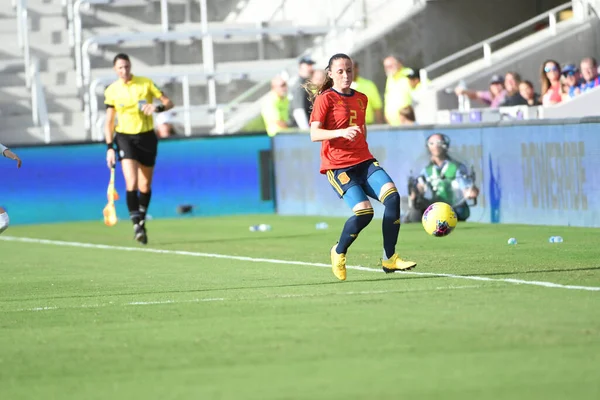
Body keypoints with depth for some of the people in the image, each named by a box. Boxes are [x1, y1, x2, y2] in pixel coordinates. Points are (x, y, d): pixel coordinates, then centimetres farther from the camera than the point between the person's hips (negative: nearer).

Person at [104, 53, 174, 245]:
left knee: (145, 185, 9)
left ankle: (142, 220, 28)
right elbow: (109, 121, 3)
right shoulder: (112, 91, -2)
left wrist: (158, 108, -23)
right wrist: (109, 147, -3)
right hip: (125, 137, -1)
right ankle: (136, 224, -18)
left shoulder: (146, 83, -3)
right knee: (131, 183, -20)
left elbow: (169, 102, -1)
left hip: (147, 137, 1)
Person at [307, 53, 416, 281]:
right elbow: (314, 134, -14)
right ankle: (339, 252, 7)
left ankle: (389, 258, -11)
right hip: (338, 166, -6)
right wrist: (340, 132, -28)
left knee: (392, 196, -19)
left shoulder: (361, 99, 16)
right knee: (364, 211, -22)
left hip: (364, 161, 6)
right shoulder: (325, 99, -4)